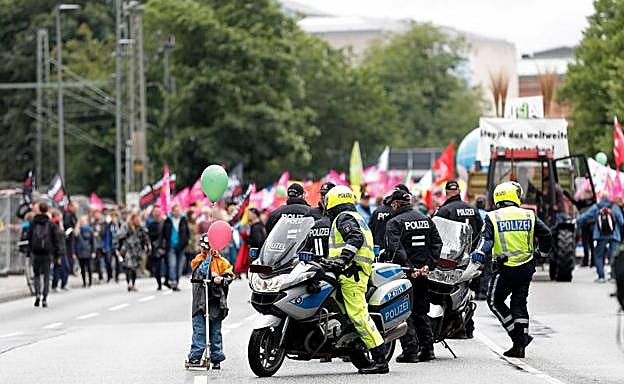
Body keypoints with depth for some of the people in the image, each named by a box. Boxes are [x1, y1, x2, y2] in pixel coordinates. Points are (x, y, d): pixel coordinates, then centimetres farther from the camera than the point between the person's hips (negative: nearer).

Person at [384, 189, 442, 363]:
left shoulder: (395, 223, -8)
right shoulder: (426, 220, 12)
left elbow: (395, 249, -20)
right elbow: (437, 243, 7)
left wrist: (409, 267, -22)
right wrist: (429, 265, 0)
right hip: (423, 272, 6)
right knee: (421, 312, 16)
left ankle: (411, 350, -8)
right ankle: (427, 348, 13)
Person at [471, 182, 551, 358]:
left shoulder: (492, 218, -2)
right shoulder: (529, 216, 4)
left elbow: (487, 238, -17)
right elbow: (545, 234, 5)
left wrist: (481, 252, -28)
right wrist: (544, 251, 23)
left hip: (505, 268, -3)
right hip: (526, 267, 3)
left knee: (495, 302, 10)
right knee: (519, 303, 11)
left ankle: (518, 335, -1)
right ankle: (520, 343, 6)